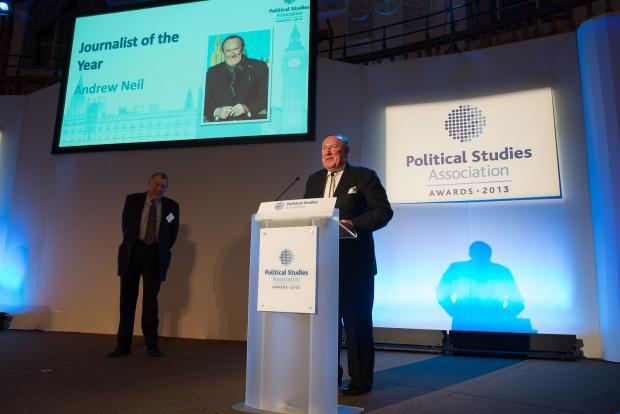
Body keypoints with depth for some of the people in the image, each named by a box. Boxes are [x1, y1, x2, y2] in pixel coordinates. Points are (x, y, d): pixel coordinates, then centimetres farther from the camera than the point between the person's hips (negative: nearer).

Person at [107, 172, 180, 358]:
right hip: (132, 252, 1)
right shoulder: (132, 199, 4)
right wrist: (130, 246, 13)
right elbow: (125, 225, 12)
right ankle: (123, 344, 11)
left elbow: (173, 233, 13)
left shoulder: (172, 206, 4)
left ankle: (151, 344, 11)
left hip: (155, 255, 0)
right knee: (127, 299, 3)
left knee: (150, 300, 2)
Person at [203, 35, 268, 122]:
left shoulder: (259, 67, 9)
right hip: (220, 123, 3)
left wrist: (247, 108, -14)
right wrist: (217, 111, -11)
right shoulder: (212, 73, 15)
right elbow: (204, 102, 10)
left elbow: (266, 97, 2)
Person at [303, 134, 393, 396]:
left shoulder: (364, 177, -2)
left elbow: (383, 211, -6)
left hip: (354, 263, -5)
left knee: (356, 322, 3)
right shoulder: (314, 180, 16)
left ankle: (360, 380, 16)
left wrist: (354, 224, -19)